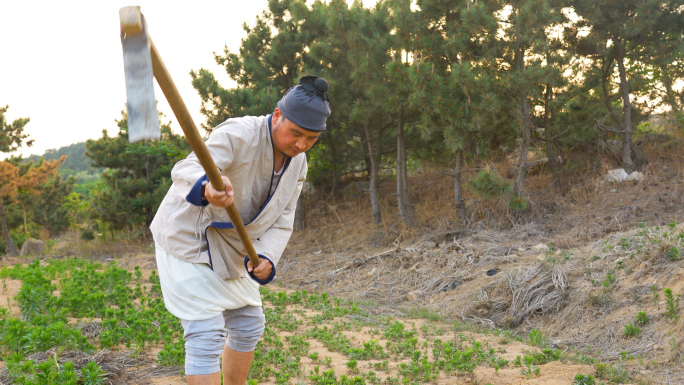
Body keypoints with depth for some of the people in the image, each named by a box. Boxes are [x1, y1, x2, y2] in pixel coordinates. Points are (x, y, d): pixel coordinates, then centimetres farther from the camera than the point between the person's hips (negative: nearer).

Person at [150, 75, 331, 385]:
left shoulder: (297, 163, -2)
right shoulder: (239, 135, -26)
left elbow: (281, 221, -2)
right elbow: (186, 168, -42)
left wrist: (265, 257, -23)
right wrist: (206, 187, -67)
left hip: (231, 250, 8)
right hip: (187, 240, -8)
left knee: (249, 325, 17)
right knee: (207, 334, -15)